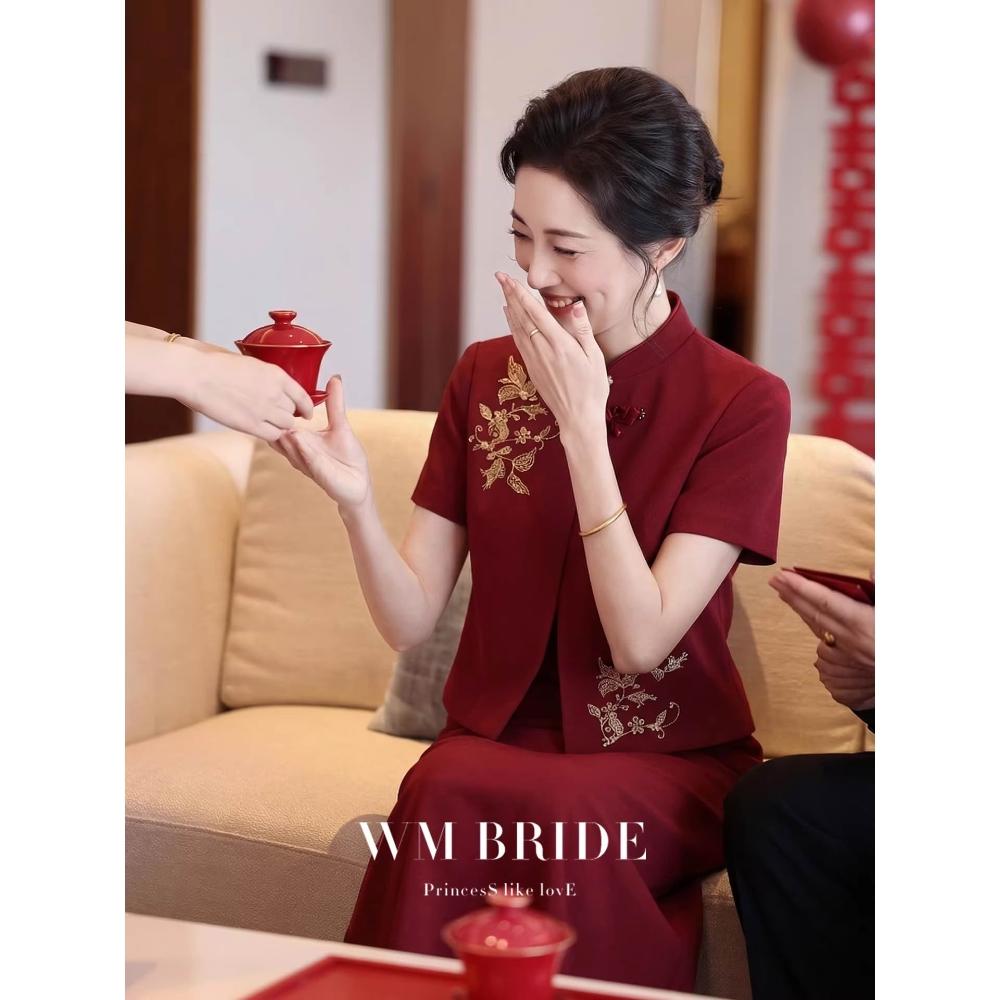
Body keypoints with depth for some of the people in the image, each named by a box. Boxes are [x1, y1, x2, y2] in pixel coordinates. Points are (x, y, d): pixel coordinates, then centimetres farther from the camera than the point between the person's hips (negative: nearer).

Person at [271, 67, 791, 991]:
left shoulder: (743, 404, -7)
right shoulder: (484, 377, 4)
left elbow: (641, 639, -15)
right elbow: (411, 620, 0)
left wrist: (582, 422, -19)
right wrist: (354, 498, -20)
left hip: (670, 766, -2)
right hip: (499, 737, 2)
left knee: (458, 801, -31)